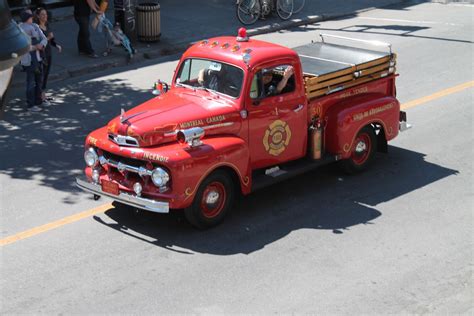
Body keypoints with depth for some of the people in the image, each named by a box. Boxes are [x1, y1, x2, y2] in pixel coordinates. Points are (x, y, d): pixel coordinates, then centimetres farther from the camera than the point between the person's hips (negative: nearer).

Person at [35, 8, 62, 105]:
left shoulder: (47, 25, 6)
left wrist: (56, 45, -2)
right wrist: (47, 38, -27)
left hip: (49, 53, 7)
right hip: (41, 54, -7)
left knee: (46, 74, 13)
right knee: (41, 75, -1)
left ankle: (43, 95, 22)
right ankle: (41, 97, 7)